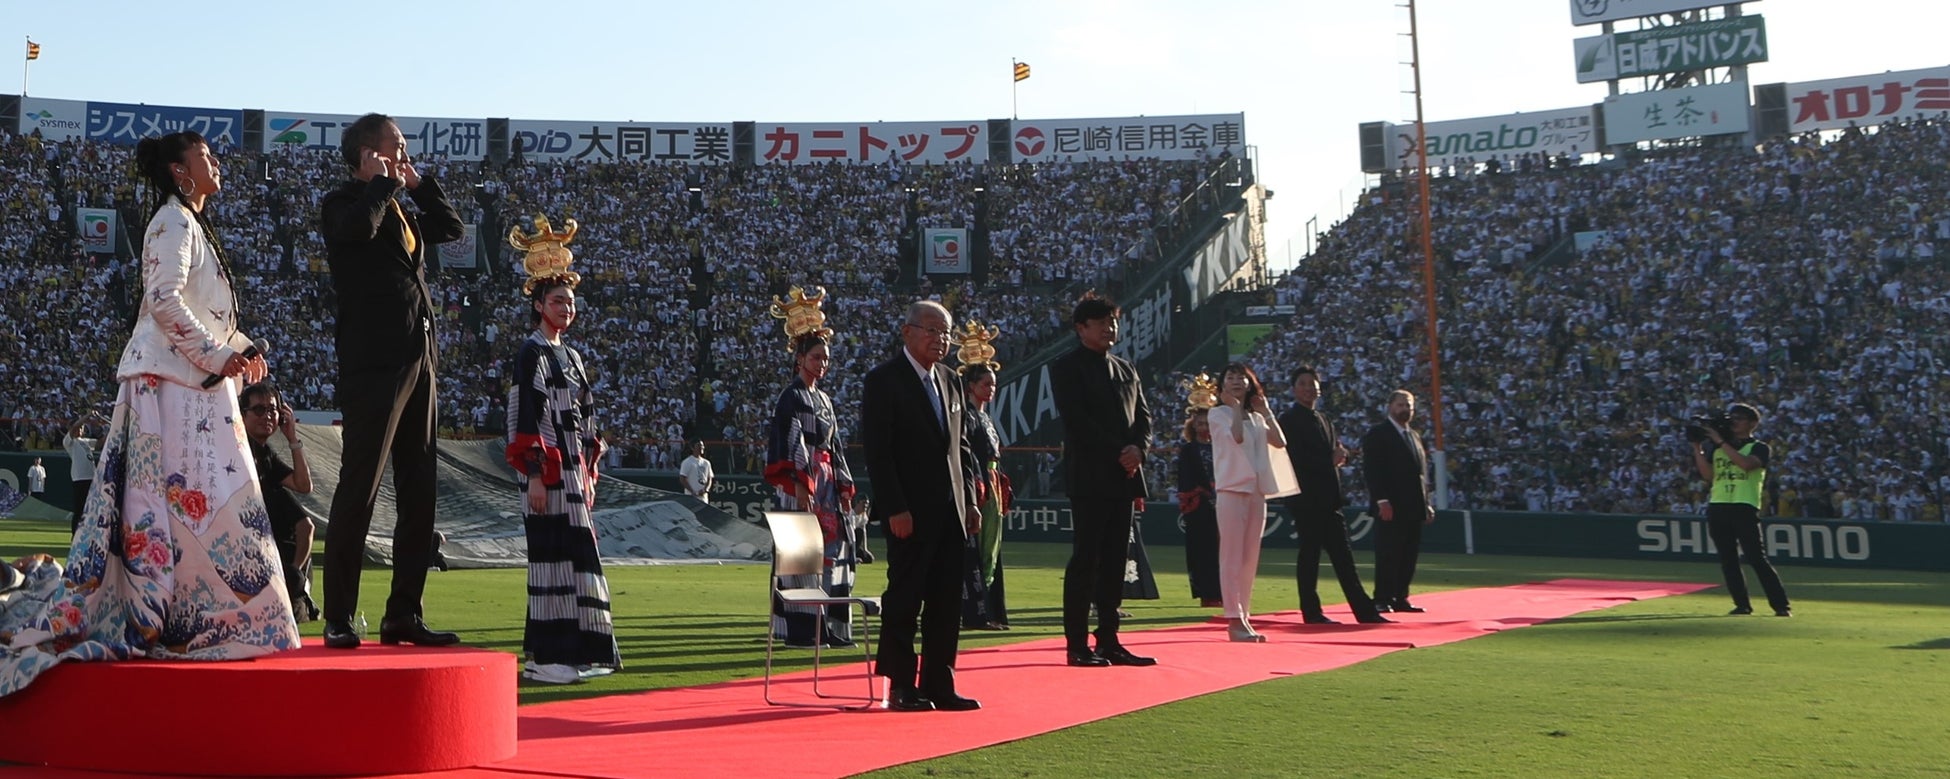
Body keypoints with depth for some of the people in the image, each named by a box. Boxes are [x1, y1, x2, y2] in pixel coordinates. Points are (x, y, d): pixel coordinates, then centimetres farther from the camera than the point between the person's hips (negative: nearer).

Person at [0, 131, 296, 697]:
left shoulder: (192, 225, 22)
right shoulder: (173, 221, -8)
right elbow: (165, 299, -20)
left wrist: (239, 349, 9)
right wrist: (216, 356, -17)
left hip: (193, 386, 10)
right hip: (172, 383, -10)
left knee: (177, 504, 9)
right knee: (187, 499, -11)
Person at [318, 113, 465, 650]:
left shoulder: (402, 211, 20)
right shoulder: (344, 203, -3)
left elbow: (451, 228, 25)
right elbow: (358, 227, -24)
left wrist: (420, 184, 16)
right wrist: (383, 184, -8)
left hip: (417, 361, 8)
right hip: (374, 360, -8)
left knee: (419, 495, 9)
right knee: (359, 489, -7)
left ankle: (404, 615, 15)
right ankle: (338, 619, -2)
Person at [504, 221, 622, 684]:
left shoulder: (570, 357, 18)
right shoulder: (531, 355, -7)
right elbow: (526, 418, -13)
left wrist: (589, 473, 17)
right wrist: (535, 475, -18)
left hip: (573, 471, 8)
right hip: (548, 470, -8)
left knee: (577, 555, 8)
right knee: (554, 555, -8)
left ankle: (580, 652, 13)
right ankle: (544, 657, -5)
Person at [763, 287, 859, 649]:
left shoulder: (824, 399, 18)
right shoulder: (791, 398, -6)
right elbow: (790, 445, -14)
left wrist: (843, 488, 14)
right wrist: (800, 486, -22)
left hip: (826, 483, 9)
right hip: (802, 484, -9)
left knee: (834, 551, 6)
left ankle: (831, 627, 11)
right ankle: (801, 629, -4)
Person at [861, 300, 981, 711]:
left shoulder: (950, 381, 16)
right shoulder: (884, 381, -6)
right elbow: (877, 451, -12)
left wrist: (970, 501, 11)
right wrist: (895, 509, -17)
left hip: (950, 512, 7)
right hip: (909, 514, -7)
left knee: (947, 602, 7)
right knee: (904, 600, 0)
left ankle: (938, 685, 14)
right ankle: (901, 688, 7)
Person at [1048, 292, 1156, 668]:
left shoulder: (1126, 369, 19)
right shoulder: (1066, 368, -3)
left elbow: (1143, 416, 15)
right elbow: (1077, 421, -12)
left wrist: (1138, 449, -5)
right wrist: (1117, 453, -14)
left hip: (1123, 477, 7)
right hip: (1089, 478, -7)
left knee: (1115, 562, 7)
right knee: (1085, 560, -5)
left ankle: (1109, 641, 11)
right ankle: (1077, 645, -2)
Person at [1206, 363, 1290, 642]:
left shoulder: (1255, 418, 19)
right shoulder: (1218, 413, 1)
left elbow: (1280, 442, 4)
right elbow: (1237, 436, -18)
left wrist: (1266, 411, 6)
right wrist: (1235, 407, -8)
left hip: (1257, 491, 7)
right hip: (1232, 489, -7)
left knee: (1250, 558, 7)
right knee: (1232, 557, -8)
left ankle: (1244, 617, 11)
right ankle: (1234, 620, -10)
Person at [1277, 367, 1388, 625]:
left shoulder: (1323, 420, 19)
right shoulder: (1289, 420, -6)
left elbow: (1336, 453, 21)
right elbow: (1295, 459, -16)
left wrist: (1338, 456, -3)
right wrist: (1330, 460, -10)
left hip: (1328, 499, 8)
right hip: (1306, 499, -8)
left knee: (1343, 556, 6)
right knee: (1310, 553, -3)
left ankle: (1365, 612, 5)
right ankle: (1311, 613, 4)